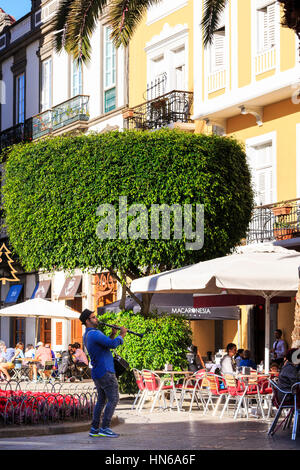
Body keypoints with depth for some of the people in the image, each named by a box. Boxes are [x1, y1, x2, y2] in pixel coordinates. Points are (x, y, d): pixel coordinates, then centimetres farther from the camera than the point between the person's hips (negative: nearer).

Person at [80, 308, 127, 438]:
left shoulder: (87, 336, 16)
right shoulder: (94, 334, -17)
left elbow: (106, 345, 22)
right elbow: (113, 344, -25)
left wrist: (113, 334, 8)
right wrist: (122, 335, -10)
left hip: (96, 373, 10)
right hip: (105, 372, -10)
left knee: (101, 400, 14)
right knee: (113, 399, -6)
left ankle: (94, 429, 11)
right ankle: (105, 428, -9)